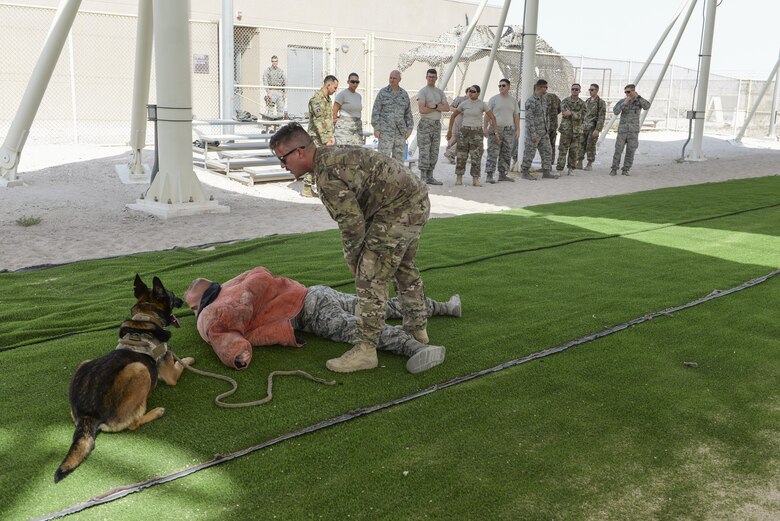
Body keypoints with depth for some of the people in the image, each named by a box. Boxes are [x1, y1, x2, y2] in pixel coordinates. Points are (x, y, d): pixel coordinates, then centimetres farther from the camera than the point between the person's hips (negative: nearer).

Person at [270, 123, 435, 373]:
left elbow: (352, 222, -19)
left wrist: (352, 257, 0)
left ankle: (365, 350, -1)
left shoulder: (327, 174, -19)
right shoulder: (333, 154, 14)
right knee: (404, 268, 25)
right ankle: (417, 329, 41)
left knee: (371, 278, -6)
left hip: (397, 210, -11)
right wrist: (357, 255, 18)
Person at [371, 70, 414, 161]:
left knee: (399, 157, 4)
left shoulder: (404, 94, 10)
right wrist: (376, 128, -10)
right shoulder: (382, 92, 0)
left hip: (400, 131, 4)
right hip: (385, 130, -4)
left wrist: (409, 129, 4)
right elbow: (376, 111, -3)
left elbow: (408, 113, 12)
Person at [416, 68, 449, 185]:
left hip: (437, 124, 6)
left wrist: (434, 106, -12)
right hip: (425, 124, -6)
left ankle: (430, 177, 12)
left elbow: (447, 108, 3)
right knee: (424, 152, -8)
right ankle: (423, 177, -4)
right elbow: (422, 110, -16)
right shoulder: (422, 91, -4)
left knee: (434, 152, 7)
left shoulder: (440, 92, 15)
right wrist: (438, 108, -6)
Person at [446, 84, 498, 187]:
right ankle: (459, 178, 14)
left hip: (477, 132, -1)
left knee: (476, 156, -8)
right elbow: (453, 116, 12)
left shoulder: (482, 104, -2)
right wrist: (450, 130, 10)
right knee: (462, 156, 2)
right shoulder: (464, 104, 3)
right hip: (464, 131, 1)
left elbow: (492, 118, -1)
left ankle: (475, 180, -5)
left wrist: (495, 132, -5)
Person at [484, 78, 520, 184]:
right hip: (495, 129, -4)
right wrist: (485, 128, -10)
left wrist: (517, 129, 6)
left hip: (508, 130, 4)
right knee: (493, 153, -9)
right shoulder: (494, 99, 0)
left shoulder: (513, 100, 11)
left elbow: (516, 116, 13)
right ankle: (489, 175, -8)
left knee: (506, 154, 6)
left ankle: (502, 174, 14)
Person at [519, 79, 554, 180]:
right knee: (529, 152, -1)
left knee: (547, 151, 8)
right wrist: (533, 133, -23)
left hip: (544, 132, 9)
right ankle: (525, 172, 7)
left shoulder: (544, 99, 12)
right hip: (534, 131, -9)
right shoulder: (531, 100, -16)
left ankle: (546, 172, 14)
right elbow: (529, 118, -20)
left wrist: (547, 128, 15)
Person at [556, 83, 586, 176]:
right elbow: (564, 111, -19)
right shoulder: (565, 101, 1)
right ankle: (559, 170, -1)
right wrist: (575, 114, -31)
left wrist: (571, 113, -25)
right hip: (566, 129, -2)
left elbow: (581, 116, -9)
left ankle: (571, 169, 16)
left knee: (574, 151, 6)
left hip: (577, 131, 2)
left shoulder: (582, 104, 6)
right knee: (562, 150, -4)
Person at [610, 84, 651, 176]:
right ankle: (614, 170, 5)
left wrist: (638, 96, -25)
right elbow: (615, 112, -15)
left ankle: (625, 170, 10)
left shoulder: (639, 101, -1)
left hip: (633, 131, 0)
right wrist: (624, 103, -24)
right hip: (622, 129, 0)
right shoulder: (622, 101, -1)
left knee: (630, 152, 0)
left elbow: (647, 107, -22)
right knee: (618, 150, -4)